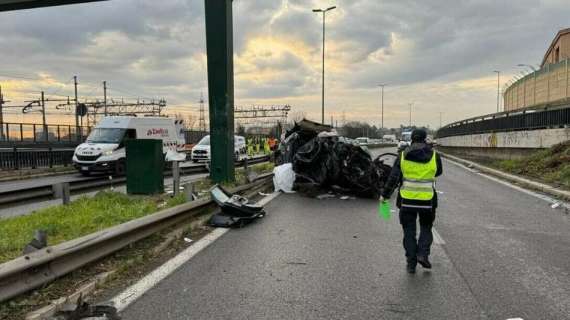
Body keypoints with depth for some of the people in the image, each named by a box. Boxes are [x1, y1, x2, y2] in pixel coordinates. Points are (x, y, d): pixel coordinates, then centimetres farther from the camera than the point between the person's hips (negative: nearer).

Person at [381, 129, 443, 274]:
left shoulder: (403, 155, -4)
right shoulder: (434, 155, -4)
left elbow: (393, 177, -5)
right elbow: (438, 172, 14)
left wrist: (385, 195, 2)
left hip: (407, 199, 0)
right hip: (427, 200, 0)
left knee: (409, 231, 11)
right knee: (426, 228, 20)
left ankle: (411, 263, 12)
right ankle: (423, 254, 2)